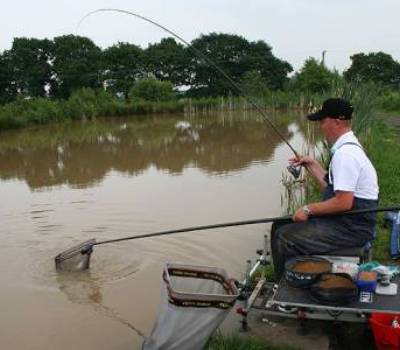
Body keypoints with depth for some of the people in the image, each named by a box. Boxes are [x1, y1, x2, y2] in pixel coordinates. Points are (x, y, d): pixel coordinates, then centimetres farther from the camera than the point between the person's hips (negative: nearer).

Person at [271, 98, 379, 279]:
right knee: (280, 225, 10)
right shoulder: (347, 148, 11)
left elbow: (343, 202, -27)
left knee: (285, 237, -17)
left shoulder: (345, 154, -22)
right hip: (345, 220, 11)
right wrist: (312, 164, 15)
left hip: (352, 228, -10)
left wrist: (308, 209, -17)